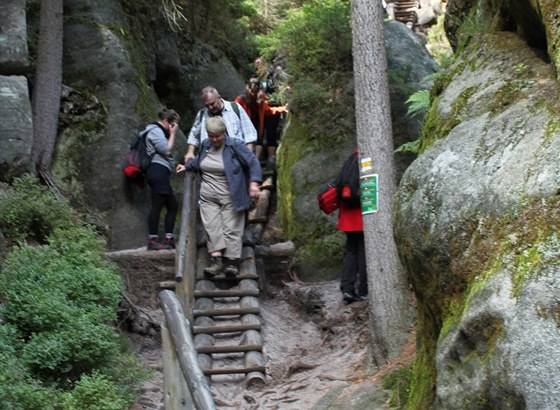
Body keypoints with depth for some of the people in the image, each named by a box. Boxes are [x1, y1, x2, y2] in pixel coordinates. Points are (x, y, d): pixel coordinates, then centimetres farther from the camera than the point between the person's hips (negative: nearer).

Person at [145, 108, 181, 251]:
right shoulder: (156, 131, -6)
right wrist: (172, 134, -3)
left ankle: (169, 239, 11)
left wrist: (171, 134, 17)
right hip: (158, 171, -11)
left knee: (172, 205, 11)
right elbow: (166, 149, -13)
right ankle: (152, 240, -12)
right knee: (157, 205, -12)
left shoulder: (158, 131, 26)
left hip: (161, 174, 11)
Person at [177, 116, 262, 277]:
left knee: (231, 228, -5)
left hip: (230, 197, -5)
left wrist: (254, 182, -26)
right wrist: (187, 166, 30)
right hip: (208, 198, 5)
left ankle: (232, 261, -3)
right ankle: (216, 259, -11)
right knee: (212, 227, -7)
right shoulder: (205, 145, 8)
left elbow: (253, 163, -13)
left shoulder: (235, 145, -10)